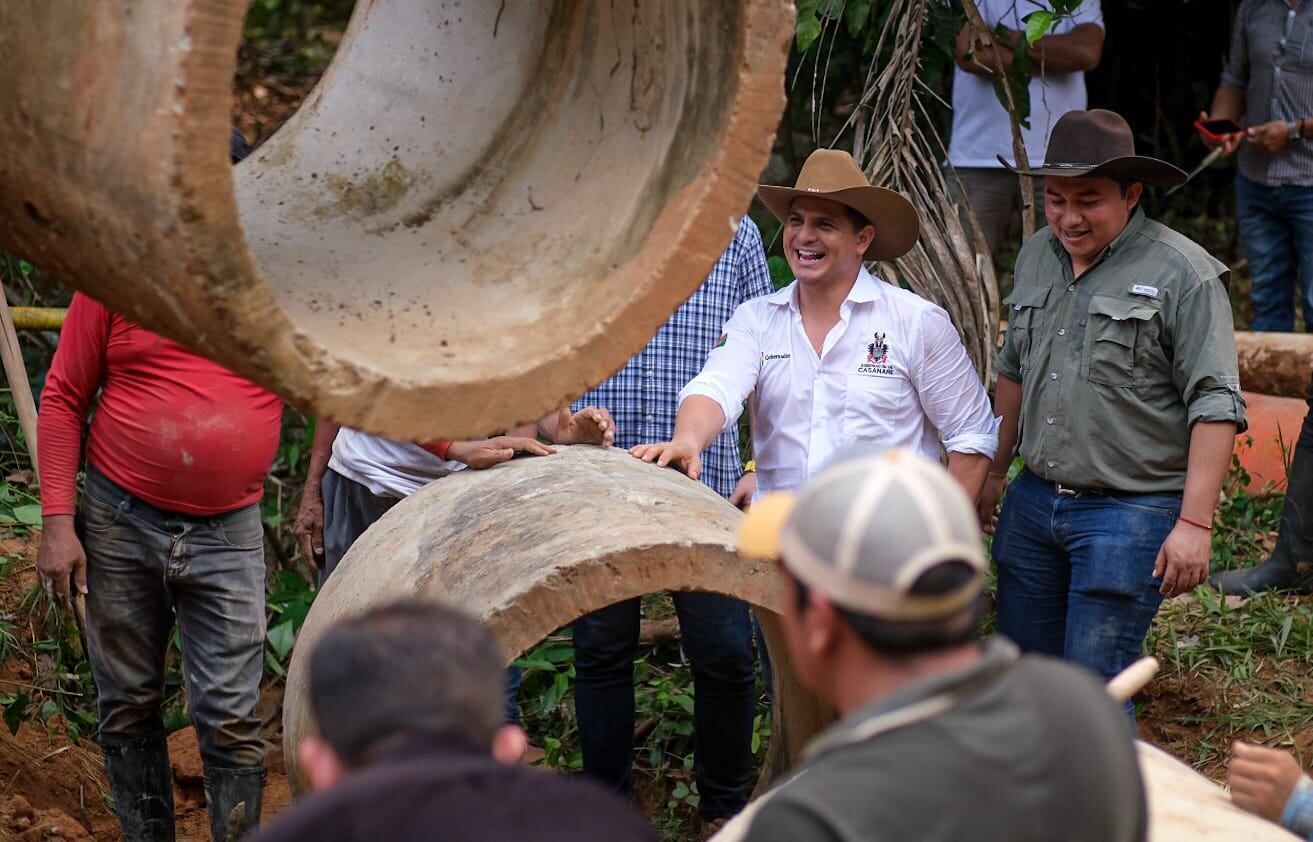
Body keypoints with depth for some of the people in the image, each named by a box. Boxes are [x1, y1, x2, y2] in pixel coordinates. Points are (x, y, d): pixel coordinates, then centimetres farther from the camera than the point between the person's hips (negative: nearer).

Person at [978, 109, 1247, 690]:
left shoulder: (1182, 274, -12)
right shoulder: (1036, 258, 10)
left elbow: (1215, 406, -14)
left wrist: (1194, 522, -18)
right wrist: (994, 472, 26)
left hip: (1132, 512, -7)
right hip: (1033, 501, 7)